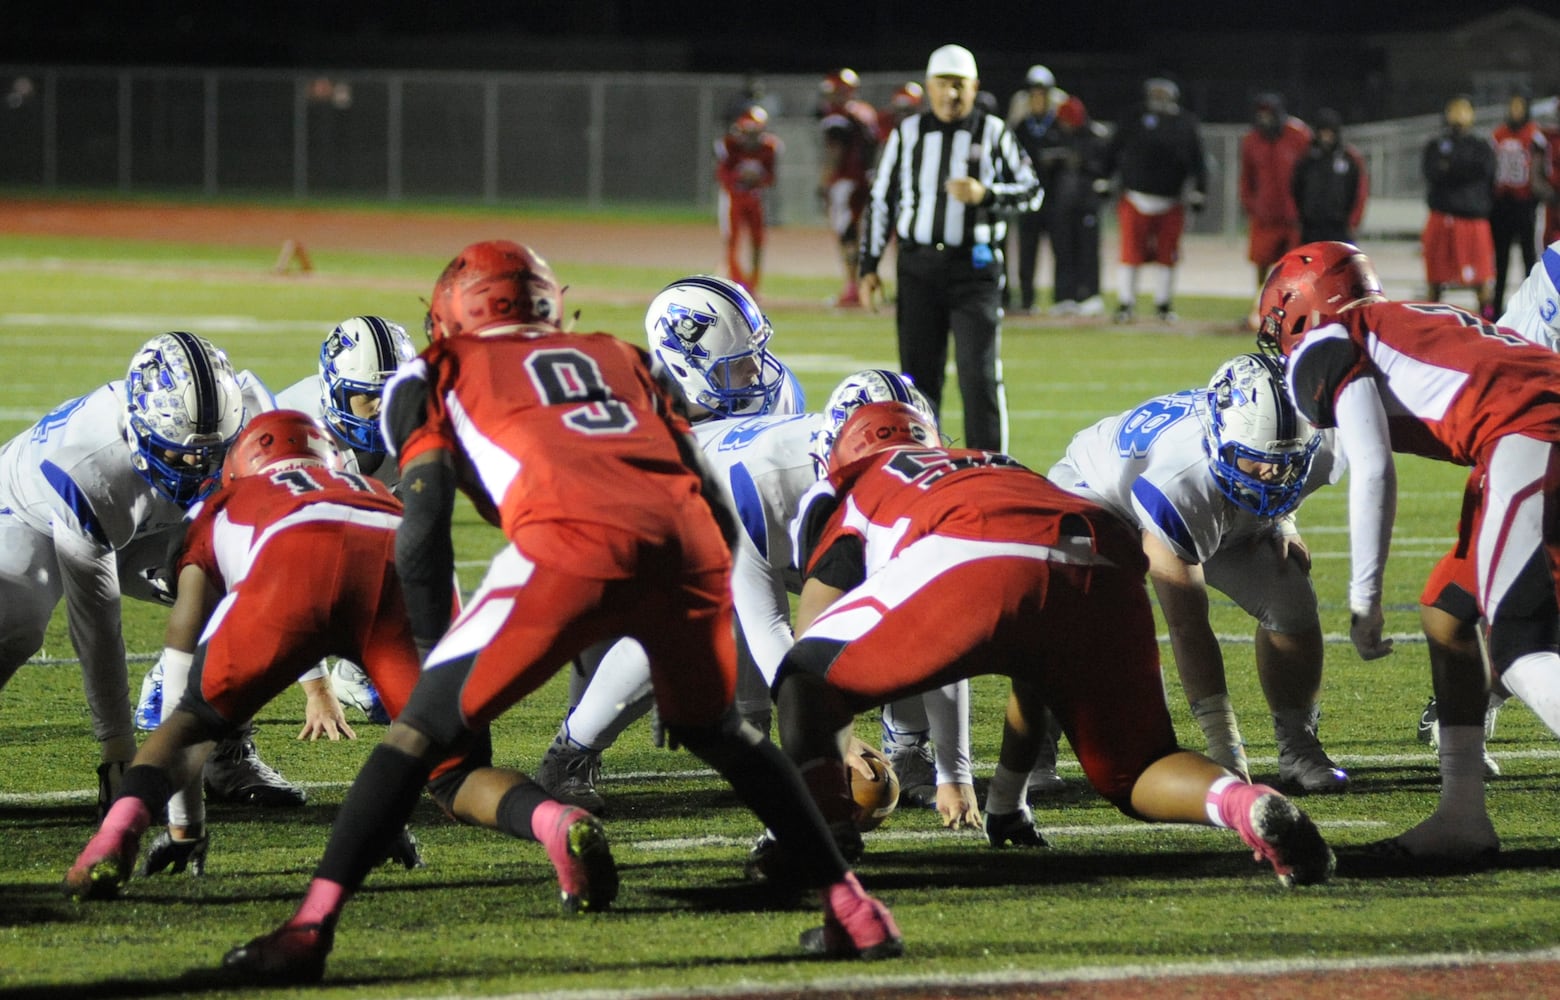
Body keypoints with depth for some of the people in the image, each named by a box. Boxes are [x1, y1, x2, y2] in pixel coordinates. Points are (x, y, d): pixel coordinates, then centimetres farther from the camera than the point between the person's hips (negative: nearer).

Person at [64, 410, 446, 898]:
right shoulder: (374, 490, 47)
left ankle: (117, 835, -11)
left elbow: (186, 656, 38)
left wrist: (184, 825, 43)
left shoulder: (221, 513, 40)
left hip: (294, 565, -2)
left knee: (193, 718, 14)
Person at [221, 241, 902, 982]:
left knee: (427, 727, 4)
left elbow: (423, 530, 12)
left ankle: (309, 929, -8)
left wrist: (435, 657, 19)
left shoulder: (440, 374, 25)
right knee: (716, 730, 29)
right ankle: (852, 910, 29)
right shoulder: (620, 359, 35)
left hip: (572, 543, -4)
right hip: (690, 542, 4)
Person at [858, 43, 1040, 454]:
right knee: (919, 372, 5)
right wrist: (869, 266, 9)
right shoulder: (908, 134, 8)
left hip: (975, 267, -2)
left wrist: (985, 194, -15)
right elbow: (881, 201, 12)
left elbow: (1031, 189, 4)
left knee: (979, 373, -6)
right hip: (919, 266, 2)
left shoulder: (993, 134, 3)